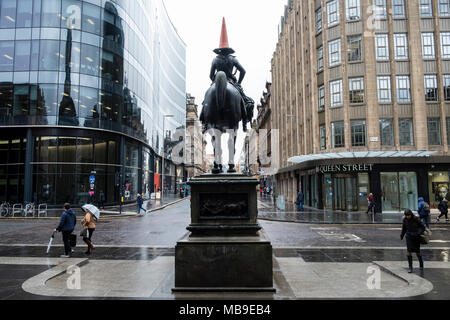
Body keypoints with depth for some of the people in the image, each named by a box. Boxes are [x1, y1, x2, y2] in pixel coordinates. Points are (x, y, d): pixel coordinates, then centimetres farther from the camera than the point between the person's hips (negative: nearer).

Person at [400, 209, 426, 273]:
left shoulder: (416, 219, -16)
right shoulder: (405, 219, -6)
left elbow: (423, 226, -9)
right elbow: (404, 228, 9)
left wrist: (419, 233, -25)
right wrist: (402, 235, 19)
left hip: (416, 237, -2)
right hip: (409, 237, 2)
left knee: (417, 252, 7)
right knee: (409, 252, -9)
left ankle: (421, 263, 37)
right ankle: (410, 267, -1)